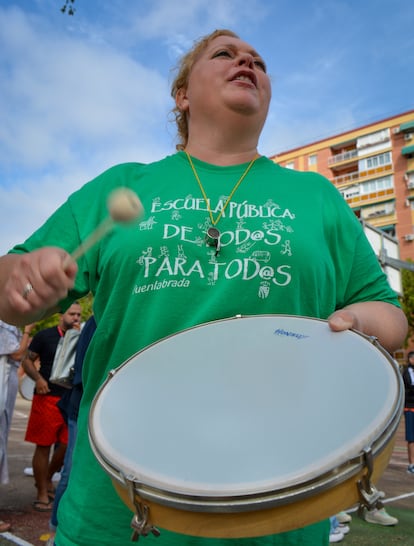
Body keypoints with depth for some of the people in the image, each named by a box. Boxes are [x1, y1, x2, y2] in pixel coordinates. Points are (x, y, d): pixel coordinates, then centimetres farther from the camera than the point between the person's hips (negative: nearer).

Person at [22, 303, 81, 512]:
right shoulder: (45, 335, 0)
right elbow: (27, 360, 2)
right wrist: (38, 378, -16)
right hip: (47, 398, -4)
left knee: (69, 445, 5)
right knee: (43, 446, 3)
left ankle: (47, 478, 31)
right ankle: (42, 494, 17)